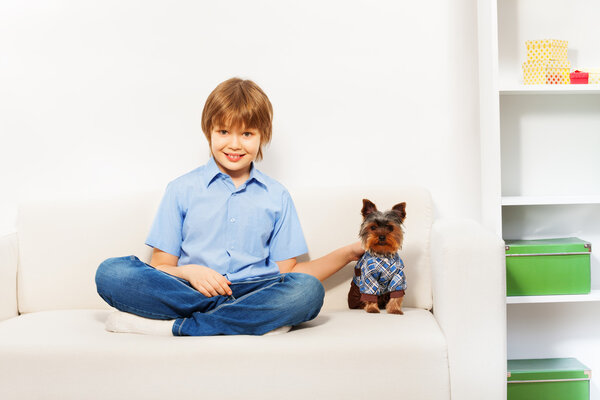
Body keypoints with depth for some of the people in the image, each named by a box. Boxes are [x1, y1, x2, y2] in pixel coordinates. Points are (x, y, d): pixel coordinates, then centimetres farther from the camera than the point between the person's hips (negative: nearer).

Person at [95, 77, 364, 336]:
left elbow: (285, 271, 13)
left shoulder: (276, 196, 16)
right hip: (189, 289, 0)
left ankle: (179, 325, -27)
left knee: (308, 291, -32)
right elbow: (161, 267, 9)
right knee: (111, 273, -26)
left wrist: (348, 253, 7)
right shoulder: (182, 190, 12)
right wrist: (189, 272, -13)